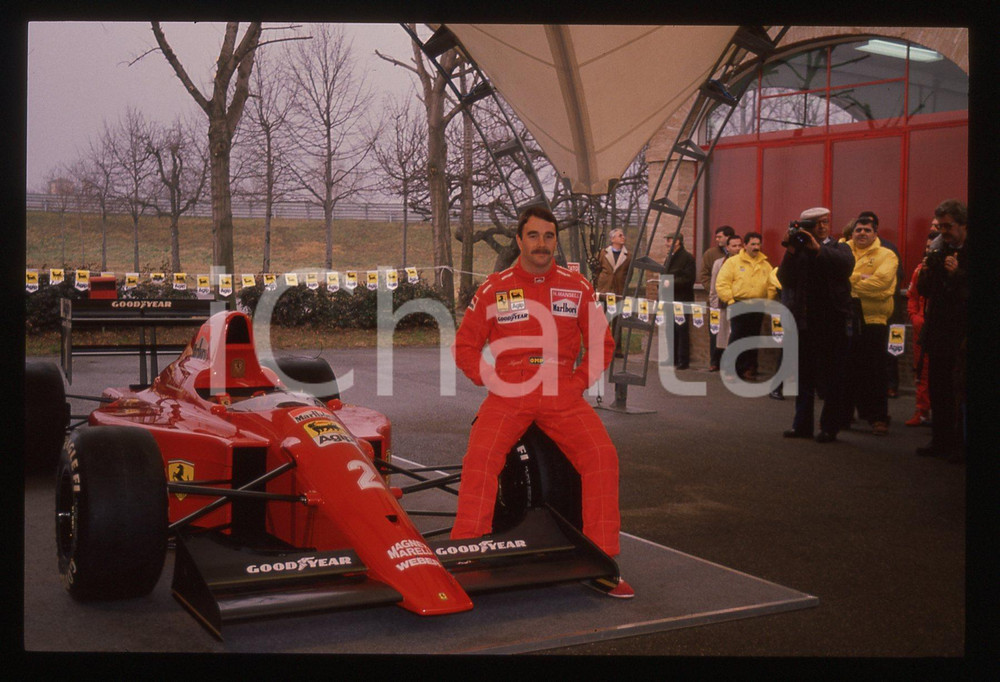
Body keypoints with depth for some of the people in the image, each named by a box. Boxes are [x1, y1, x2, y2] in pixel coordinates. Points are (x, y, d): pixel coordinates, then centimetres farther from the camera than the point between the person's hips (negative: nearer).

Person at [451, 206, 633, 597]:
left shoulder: (578, 288, 11)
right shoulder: (493, 289, 8)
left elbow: (601, 344, 17)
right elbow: (465, 344, 13)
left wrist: (578, 382, 3)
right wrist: (492, 380, 0)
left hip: (563, 395, 1)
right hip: (508, 394, -1)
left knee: (602, 455, -20)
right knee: (480, 457, -26)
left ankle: (602, 561, -8)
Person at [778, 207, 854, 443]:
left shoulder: (839, 248, 5)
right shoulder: (798, 251, 9)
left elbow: (846, 264, -17)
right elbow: (785, 279, -5)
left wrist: (818, 248, -24)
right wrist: (790, 251, -16)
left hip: (833, 323, -2)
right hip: (804, 323, 2)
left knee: (832, 379, 1)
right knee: (803, 377, 10)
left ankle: (829, 427, 8)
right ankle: (802, 424, 19)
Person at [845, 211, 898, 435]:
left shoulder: (886, 256, 2)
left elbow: (880, 281, -14)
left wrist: (848, 283, -11)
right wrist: (859, 278, -15)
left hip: (873, 319, -3)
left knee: (874, 371, 0)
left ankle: (878, 417, 8)